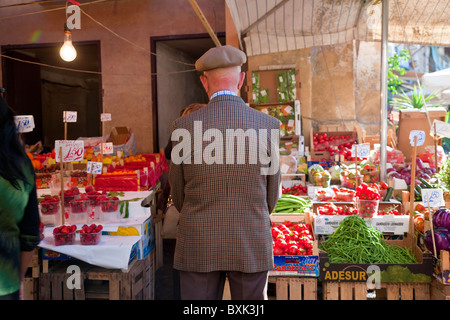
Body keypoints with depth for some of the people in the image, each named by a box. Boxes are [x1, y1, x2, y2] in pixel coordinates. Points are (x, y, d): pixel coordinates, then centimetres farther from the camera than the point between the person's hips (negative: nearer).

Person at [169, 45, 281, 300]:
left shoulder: (184, 127, -9)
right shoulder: (269, 126, -8)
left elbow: (178, 195, 2)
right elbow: (272, 194, 2)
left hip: (198, 245, 0)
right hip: (252, 245, 1)